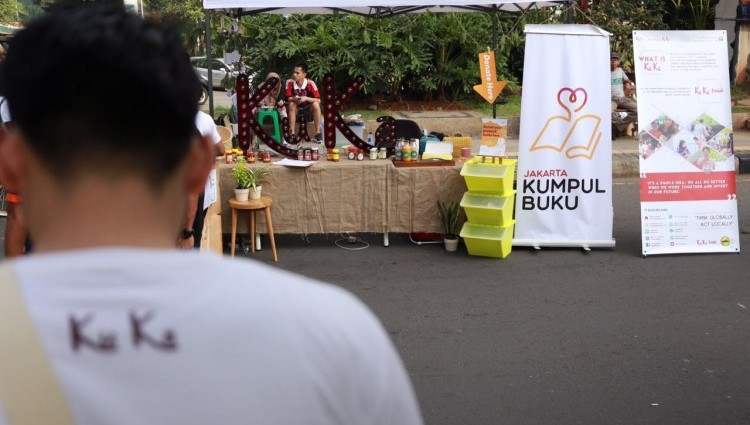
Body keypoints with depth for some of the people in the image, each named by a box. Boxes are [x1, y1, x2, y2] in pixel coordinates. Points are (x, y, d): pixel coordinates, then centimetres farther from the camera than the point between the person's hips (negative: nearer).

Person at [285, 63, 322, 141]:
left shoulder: (310, 83, -21)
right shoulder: (289, 82, -18)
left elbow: (318, 100, -20)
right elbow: (288, 98, -13)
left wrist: (306, 98, -36)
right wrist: (294, 99, -36)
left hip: (309, 108, -1)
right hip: (297, 109, 1)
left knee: (315, 105, -29)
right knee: (291, 104, -30)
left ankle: (318, 132, -23)